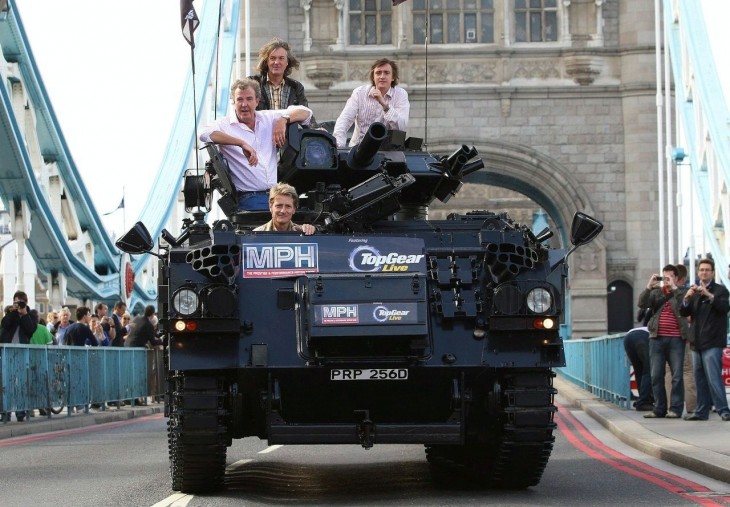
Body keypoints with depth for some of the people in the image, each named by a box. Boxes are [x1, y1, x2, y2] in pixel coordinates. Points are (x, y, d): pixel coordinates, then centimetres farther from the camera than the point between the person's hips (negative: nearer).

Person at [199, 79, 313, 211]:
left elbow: (305, 112, 18)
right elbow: (204, 134, -18)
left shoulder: (269, 118, 17)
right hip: (249, 198, -4)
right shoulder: (226, 125, 4)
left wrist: (283, 120, -3)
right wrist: (242, 143, -24)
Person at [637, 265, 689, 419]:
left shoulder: (681, 292, 7)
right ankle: (659, 409, 10)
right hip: (657, 338, 3)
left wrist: (674, 288, -13)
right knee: (656, 376, 4)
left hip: (676, 339, -3)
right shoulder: (656, 292, 14)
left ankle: (676, 409, 0)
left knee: (677, 376, -3)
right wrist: (649, 286, -9)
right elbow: (642, 303, 0)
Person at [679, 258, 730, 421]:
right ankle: (702, 411, 13)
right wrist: (687, 298, -11)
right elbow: (684, 312, 8)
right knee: (700, 379, 8)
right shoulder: (694, 291, 17)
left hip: (712, 342, -6)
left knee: (713, 377, -14)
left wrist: (709, 295, -28)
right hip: (697, 341, 6)